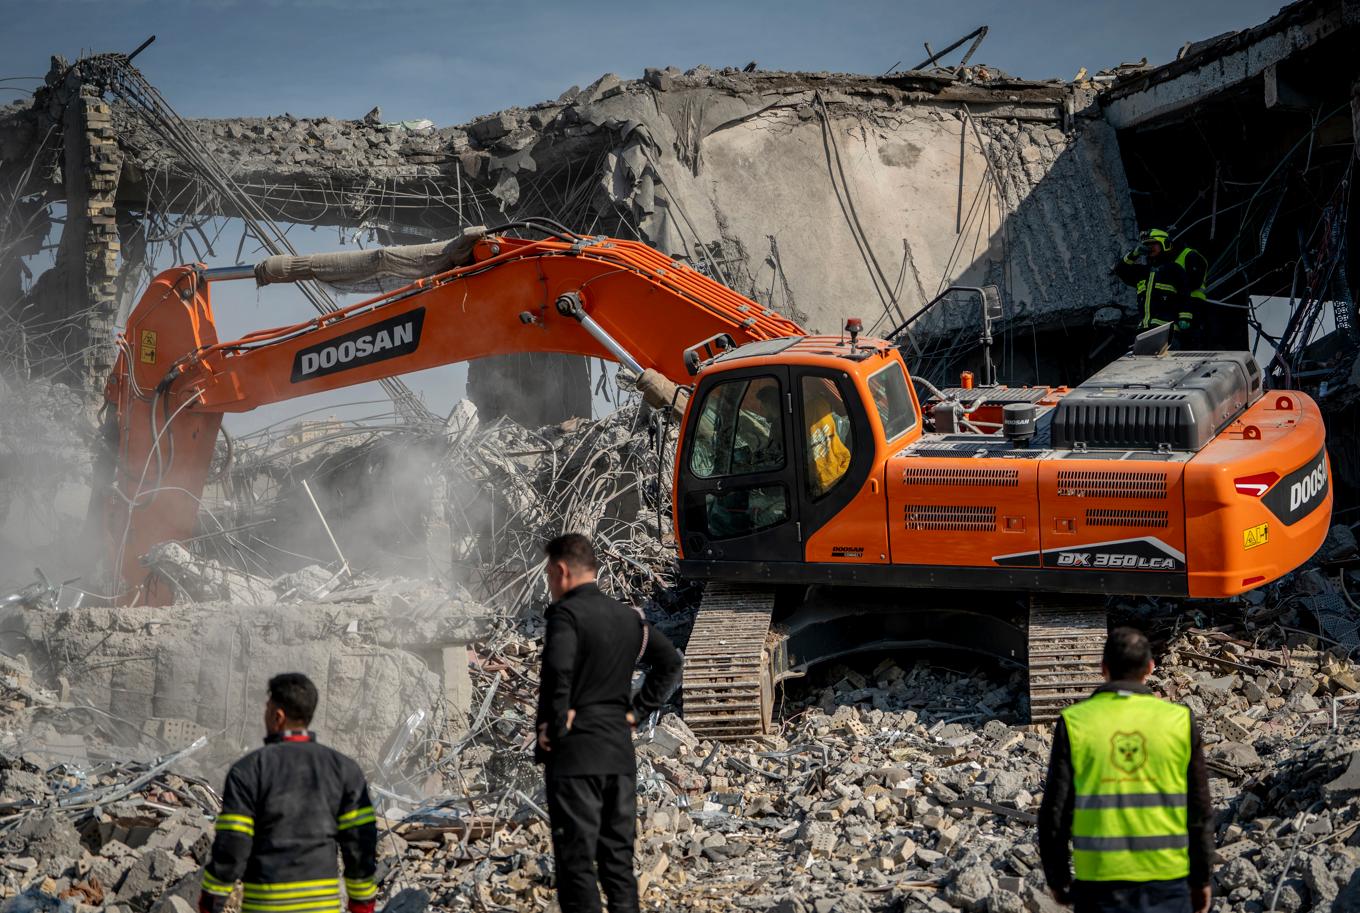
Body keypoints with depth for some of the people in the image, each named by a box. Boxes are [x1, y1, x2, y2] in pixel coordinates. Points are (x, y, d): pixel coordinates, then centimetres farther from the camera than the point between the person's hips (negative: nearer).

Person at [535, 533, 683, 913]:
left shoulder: (566, 613, -11)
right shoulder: (628, 616, 12)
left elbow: (557, 671, -27)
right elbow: (670, 661, 16)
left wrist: (553, 726, -15)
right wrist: (637, 711, 13)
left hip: (574, 754, -7)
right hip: (621, 754, 7)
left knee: (576, 861, -3)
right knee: (618, 858, 12)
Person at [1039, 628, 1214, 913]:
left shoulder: (1075, 722, -3)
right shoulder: (1180, 721, 0)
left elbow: (1055, 809, -2)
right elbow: (1200, 810, 3)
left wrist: (1057, 878, 10)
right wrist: (1201, 879, 14)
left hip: (1099, 880, -1)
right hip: (1166, 879, 1)